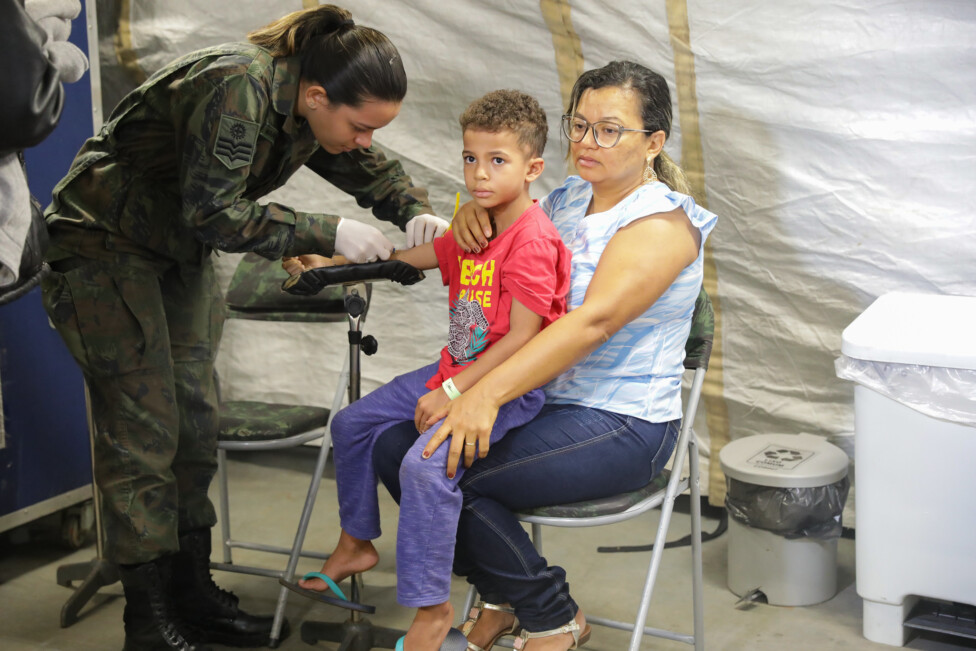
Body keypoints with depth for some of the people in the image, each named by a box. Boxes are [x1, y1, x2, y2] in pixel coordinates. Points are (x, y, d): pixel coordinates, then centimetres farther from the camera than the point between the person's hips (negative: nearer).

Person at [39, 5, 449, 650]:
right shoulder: (234, 88, -32)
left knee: (196, 419, 7)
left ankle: (193, 593, 16)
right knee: (144, 427, -9)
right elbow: (214, 213, -32)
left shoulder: (313, 110, -6)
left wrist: (416, 211, -9)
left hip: (181, 254, 8)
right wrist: (329, 233, -30)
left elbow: (369, 168, 10)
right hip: (104, 249, -8)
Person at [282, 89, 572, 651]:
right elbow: (408, 256, 20)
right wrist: (328, 264, 16)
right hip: (459, 369, 10)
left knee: (426, 463, -31)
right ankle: (356, 544, 33)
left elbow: (522, 338, -24)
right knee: (353, 422, 14)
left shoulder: (533, 241, -20)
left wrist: (453, 393, -24)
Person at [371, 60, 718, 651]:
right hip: (543, 396, 8)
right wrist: (471, 215, -2)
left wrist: (488, 392, -39)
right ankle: (502, 599, 12)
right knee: (395, 445, -5)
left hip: (622, 424, -8)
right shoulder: (568, 199, 11)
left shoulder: (663, 223, -15)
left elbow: (594, 321, -29)